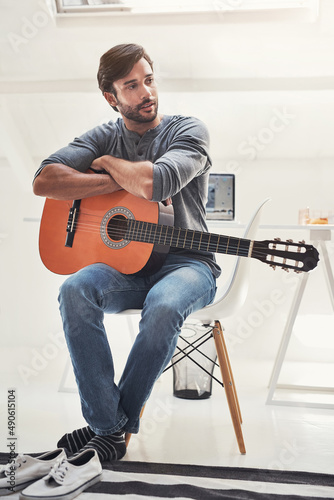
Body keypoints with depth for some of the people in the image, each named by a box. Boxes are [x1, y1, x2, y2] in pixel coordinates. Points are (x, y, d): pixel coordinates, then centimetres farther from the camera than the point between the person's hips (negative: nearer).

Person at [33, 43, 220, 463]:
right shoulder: (104, 137, 10)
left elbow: (153, 183, -23)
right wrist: (121, 181, -14)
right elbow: (44, 181, -8)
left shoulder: (188, 131, 0)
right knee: (75, 290, -28)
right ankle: (108, 425, -22)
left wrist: (108, 163, -4)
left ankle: (116, 426, -18)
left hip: (183, 261, -2)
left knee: (163, 305, -36)